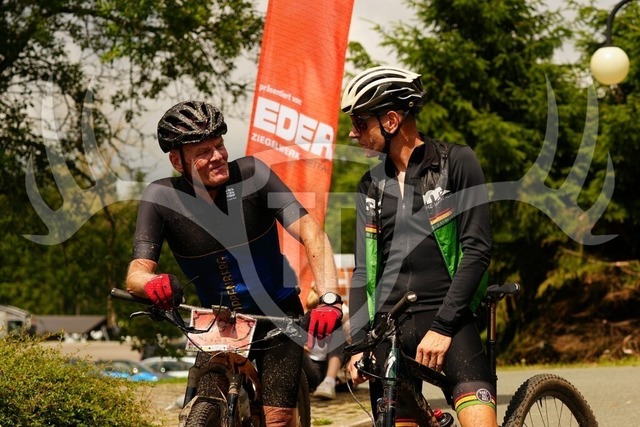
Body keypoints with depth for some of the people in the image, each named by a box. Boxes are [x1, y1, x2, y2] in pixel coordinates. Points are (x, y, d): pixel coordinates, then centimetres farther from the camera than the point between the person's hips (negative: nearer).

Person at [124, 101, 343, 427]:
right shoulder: (160, 198, -15)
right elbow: (136, 273, -22)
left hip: (277, 317, -2)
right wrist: (151, 283, -47)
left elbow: (311, 232, -25)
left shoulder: (251, 175, -19)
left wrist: (329, 297, -41)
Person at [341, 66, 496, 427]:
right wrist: (360, 342, 0)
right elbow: (363, 271, 14)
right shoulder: (370, 187, 14)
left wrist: (442, 327, -15)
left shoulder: (456, 164, -1)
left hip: (448, 317, -4)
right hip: (389, 325, 5)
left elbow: (478, 250, -8)